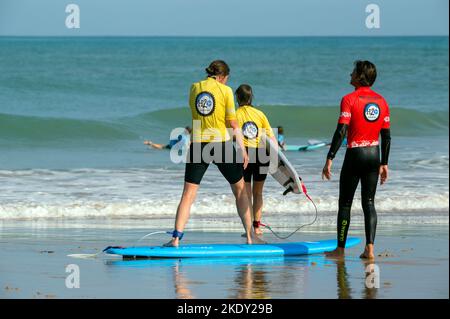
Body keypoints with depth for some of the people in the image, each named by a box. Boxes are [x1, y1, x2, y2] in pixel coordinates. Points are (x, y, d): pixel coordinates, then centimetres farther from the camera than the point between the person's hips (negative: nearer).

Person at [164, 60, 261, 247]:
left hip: (198, 144, 2)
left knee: (188, 193, 2)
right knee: (240, 189, 14)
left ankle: (176, 237, -12)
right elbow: (233, 123, -4)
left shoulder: (195, 88, 7)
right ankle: (250, 236, 16)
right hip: (222, 143, -2)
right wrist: (243, 149, 1)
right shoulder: (225, 90, -2)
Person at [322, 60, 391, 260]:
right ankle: (370, 248, -3)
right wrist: (384, 164, 15)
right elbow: (386, 136, 8)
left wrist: (329, 159, -14)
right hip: (374, 154, 5)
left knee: (345, 203, 5)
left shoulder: (350, 99, -9)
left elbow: (341, 131, -16)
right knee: (369, 203, 7)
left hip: (355, 154, -5)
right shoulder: (381, 101, 7)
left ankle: (340, 249, 8)